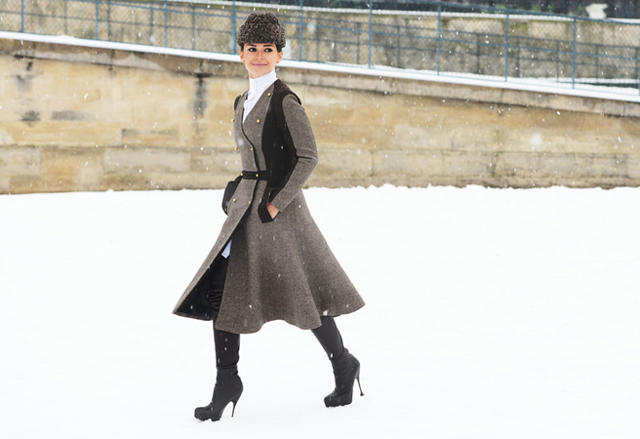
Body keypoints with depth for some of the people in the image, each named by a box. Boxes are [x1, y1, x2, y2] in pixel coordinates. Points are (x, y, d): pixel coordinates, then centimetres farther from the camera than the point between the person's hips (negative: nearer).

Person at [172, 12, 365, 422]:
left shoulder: (285, 101, -10)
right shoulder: (244, 102, 14)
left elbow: (308, 156, -15)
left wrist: (276, 203, -17)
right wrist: (236, 193, 16)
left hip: (278, 209, -7)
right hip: (244, 208, 8)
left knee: (305, 294, 3)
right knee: (221, 291, -3)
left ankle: (344, 366, 23)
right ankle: (227, 384, 2)